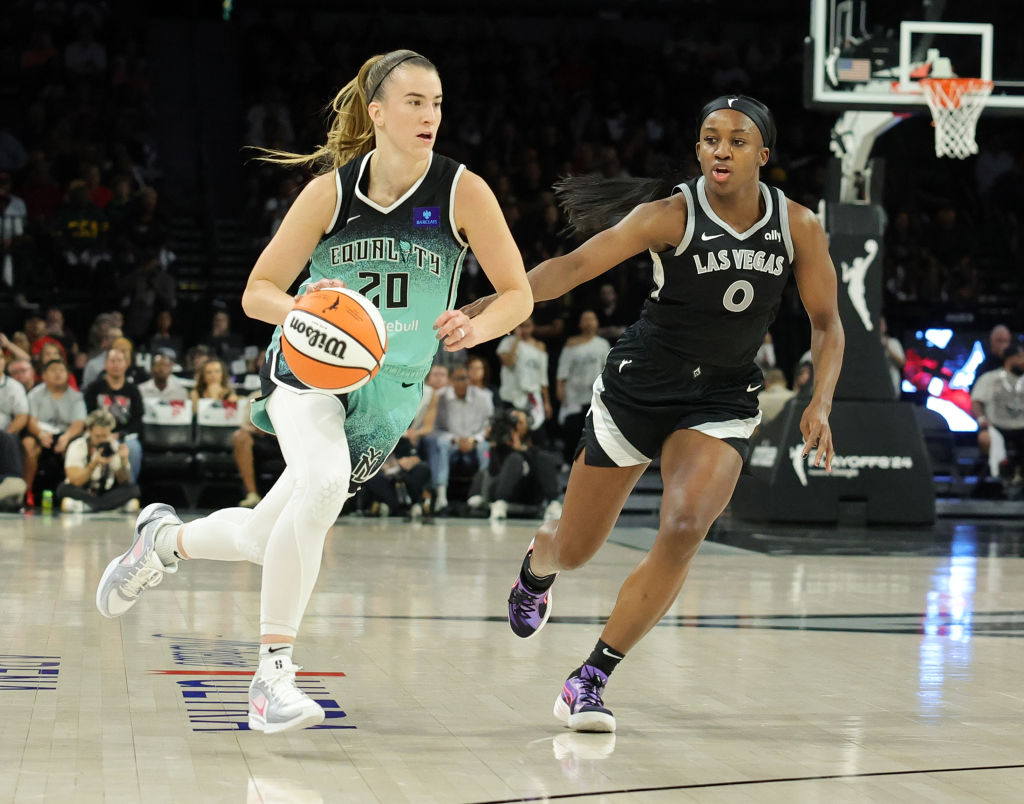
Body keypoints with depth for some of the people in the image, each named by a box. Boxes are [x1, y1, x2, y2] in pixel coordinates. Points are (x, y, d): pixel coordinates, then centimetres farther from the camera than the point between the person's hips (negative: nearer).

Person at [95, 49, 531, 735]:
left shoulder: (462, 191, -11)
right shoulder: (332, 190, -10)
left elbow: (518, 294, -6)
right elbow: (258, 291, -4)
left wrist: (477, 326, -28)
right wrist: (297, 308, -27)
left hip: (390, 393, 2)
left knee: (263, 538, 6)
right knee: (323, 480, -33)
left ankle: (166, 537, 40)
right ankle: (274, 672, -23)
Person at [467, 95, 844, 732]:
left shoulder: (800, 228, -6)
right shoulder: (672, 216, -16)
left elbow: (826, 326, 4)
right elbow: (575, 265, -25)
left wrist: (820, 404, -13)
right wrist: (491, 303, -39)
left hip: (722, 403, 1)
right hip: (638, 387, -1)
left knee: (684, 530, -24)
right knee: (574, 551, 9)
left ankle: (591, 680, -10)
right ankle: (537, 565, 51)